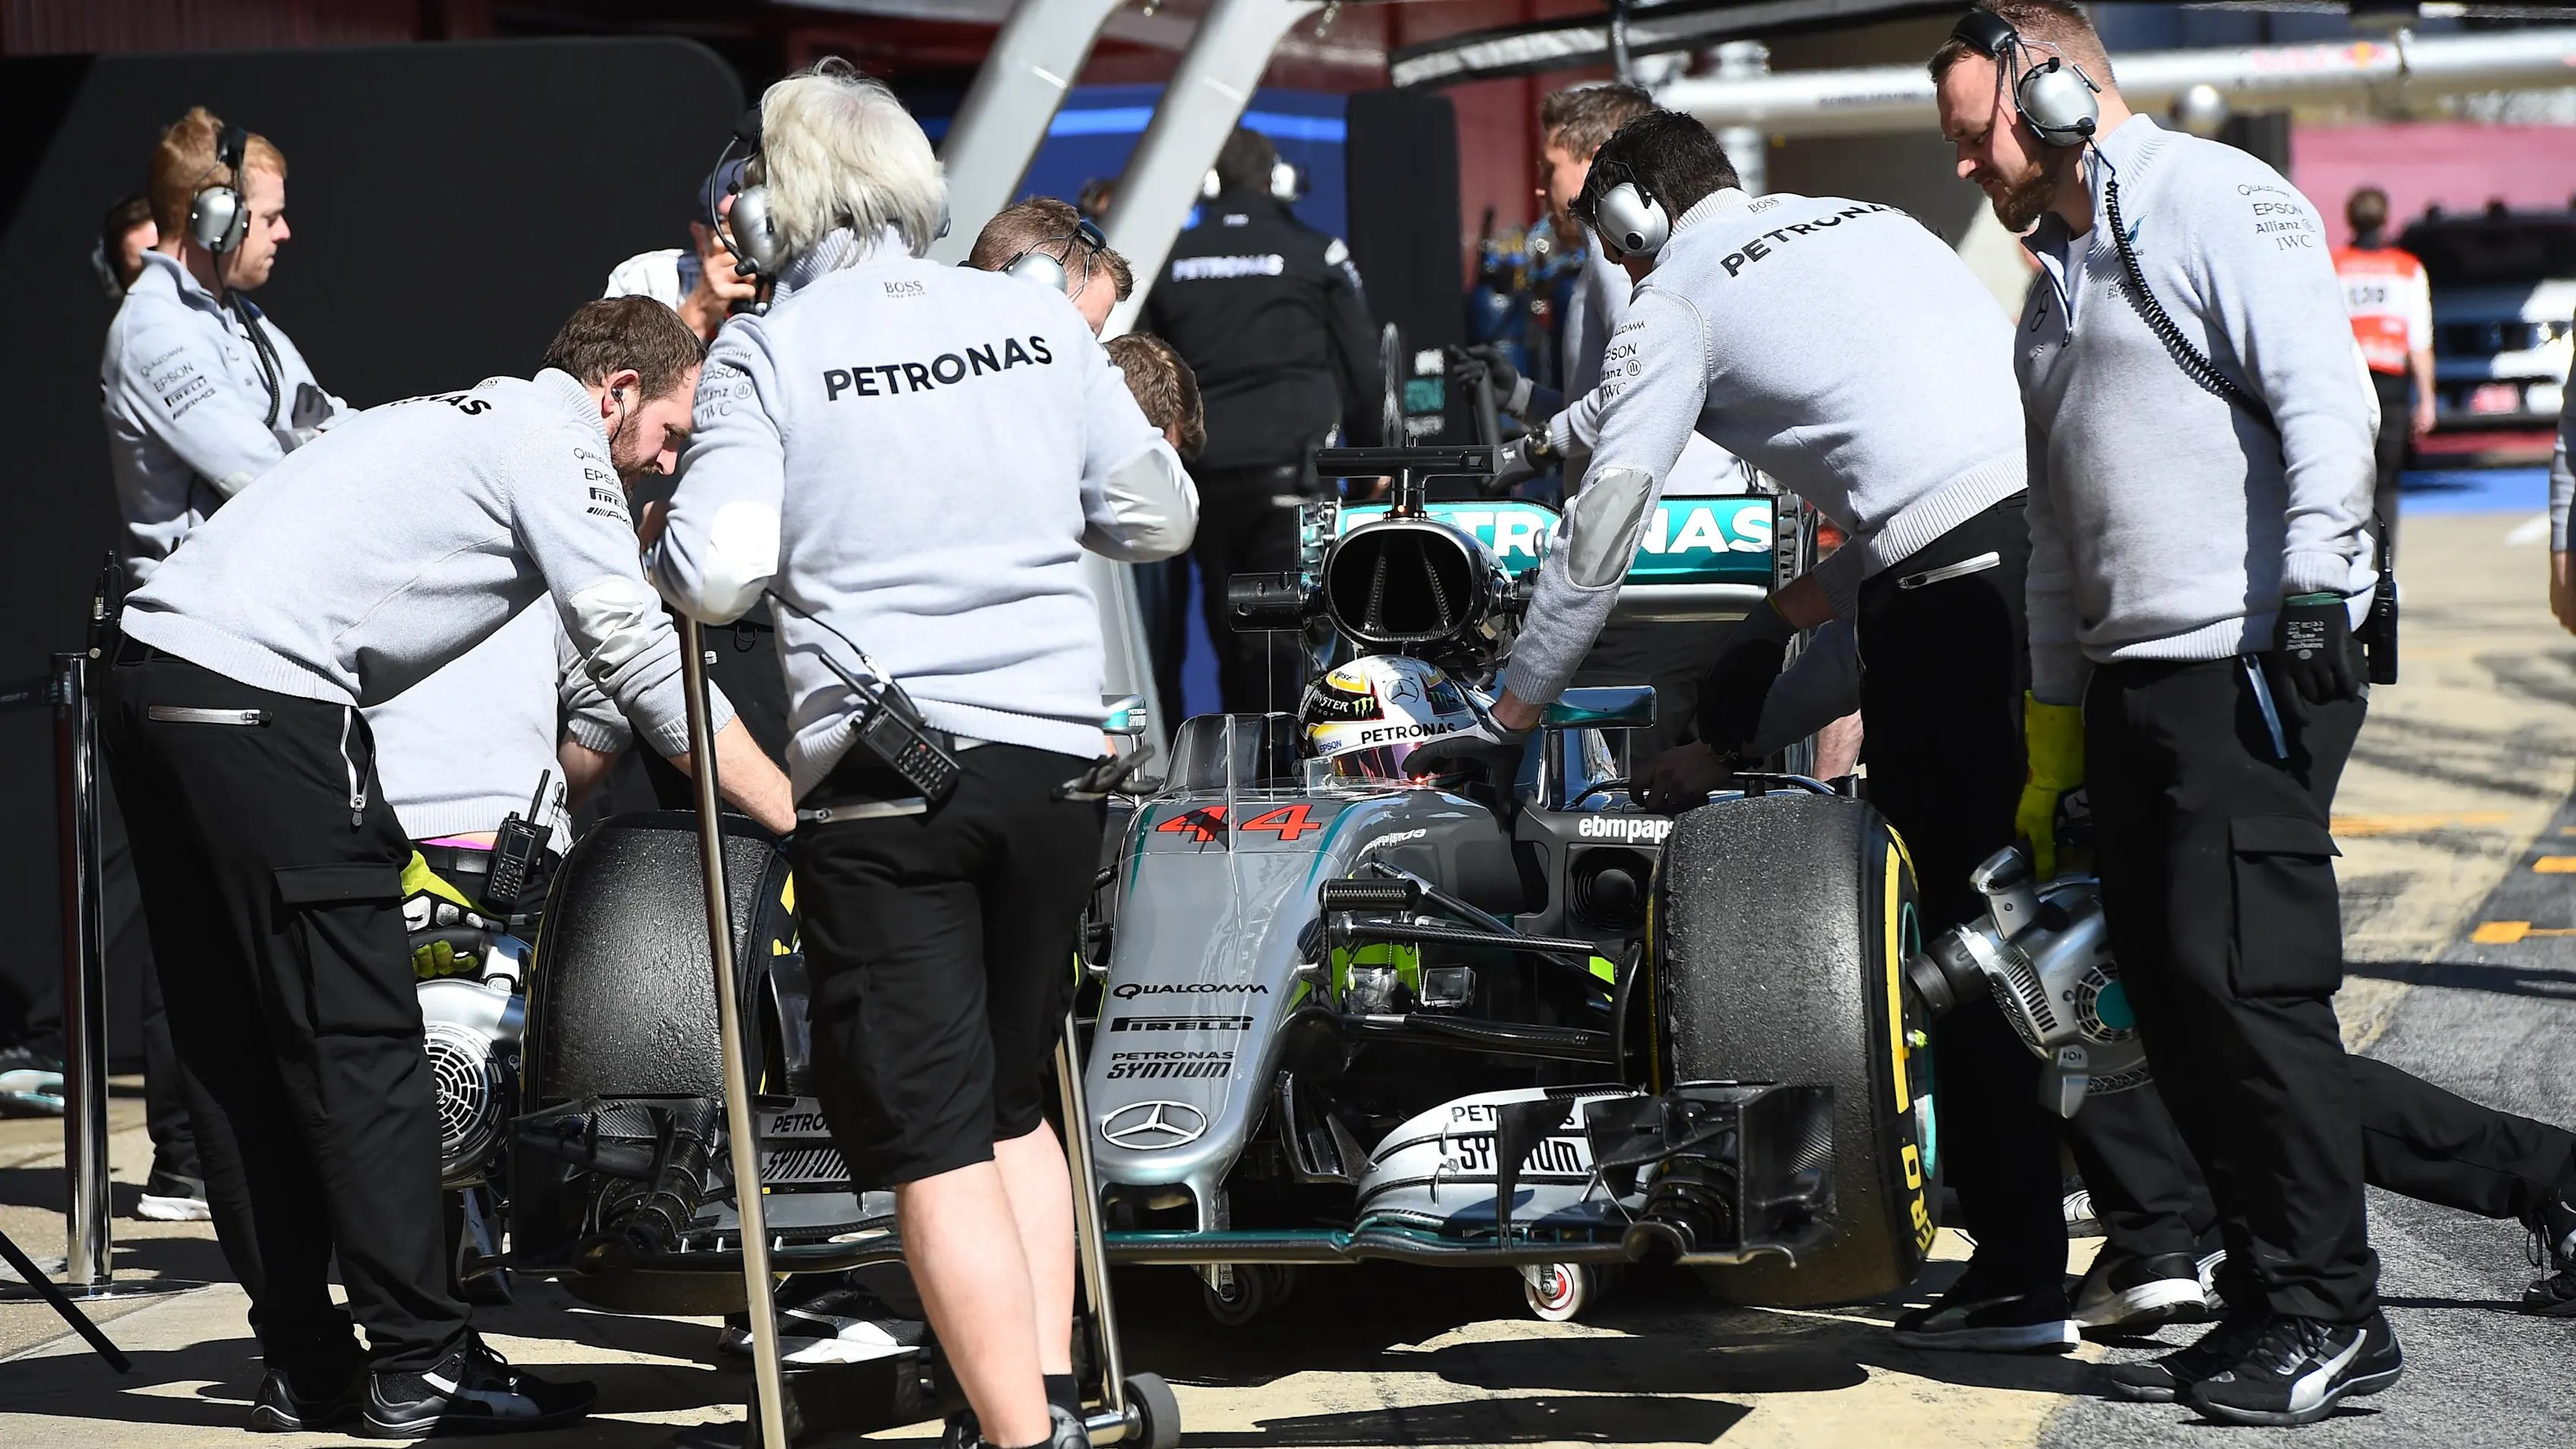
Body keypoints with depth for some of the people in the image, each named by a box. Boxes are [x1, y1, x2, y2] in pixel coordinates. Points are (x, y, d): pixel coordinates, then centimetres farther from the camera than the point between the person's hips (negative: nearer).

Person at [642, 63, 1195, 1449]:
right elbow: (1157, 514, 14)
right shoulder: (1039, 317, 7)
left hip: (881, 774, -4)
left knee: (934, 1147, -1)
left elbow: (719, 574, -12)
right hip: (1054, 756, 4)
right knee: (1014, 1102, 21)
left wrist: (659, 538, 9)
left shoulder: (763, 350, -4)